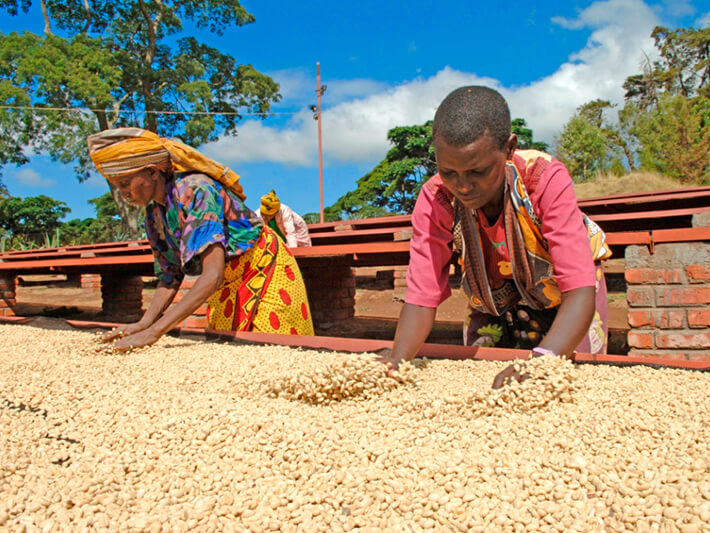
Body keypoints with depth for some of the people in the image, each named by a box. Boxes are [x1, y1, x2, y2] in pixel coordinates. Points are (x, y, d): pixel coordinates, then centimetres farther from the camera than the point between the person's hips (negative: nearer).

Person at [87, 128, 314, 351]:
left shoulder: (196, 191, -28)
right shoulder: (154, 214, -4)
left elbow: (213, 275, -37)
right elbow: (169, 278, -1)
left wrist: (155, 330, -41)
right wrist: (144, 323, -19)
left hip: (264, 272, -7)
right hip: (226, 290, 7)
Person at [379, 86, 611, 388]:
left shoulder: (547, 180, -36)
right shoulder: (434, 200, -28)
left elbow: (580, 293, -41)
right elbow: (422, 298, -28)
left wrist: (540, 362, -58)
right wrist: (395, 360, -46)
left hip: (561, 297, -1)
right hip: (493, 303, 2)